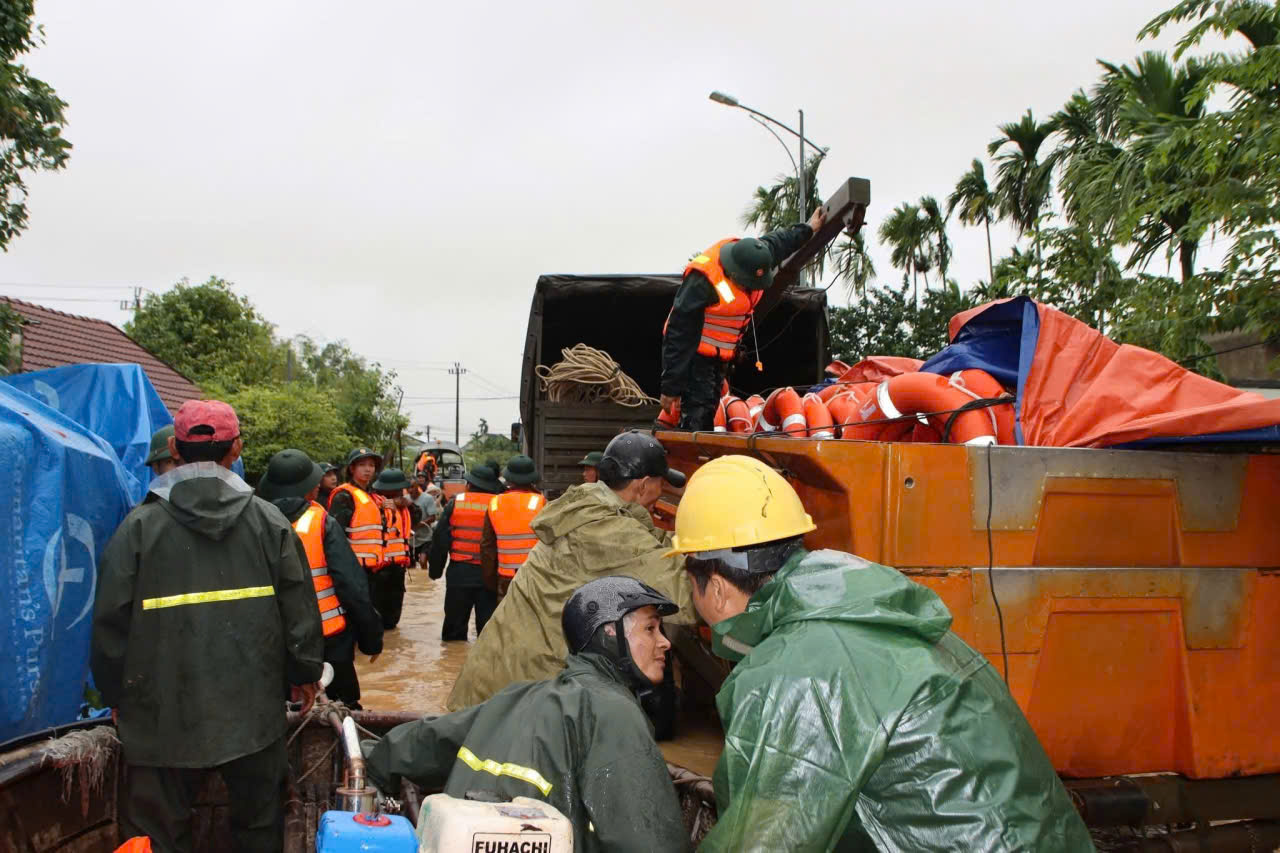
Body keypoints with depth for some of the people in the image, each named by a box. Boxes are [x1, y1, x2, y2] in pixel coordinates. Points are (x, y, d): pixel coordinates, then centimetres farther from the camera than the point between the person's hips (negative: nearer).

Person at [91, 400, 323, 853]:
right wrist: (305, 673, 16)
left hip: (164, 715, -1)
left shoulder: (141, 523, -7)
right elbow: (300, 609, 2)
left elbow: (112, 620, -1)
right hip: (253, 711, 2)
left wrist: (115, 693, 13)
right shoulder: (268, 520, -2)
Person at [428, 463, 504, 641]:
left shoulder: (455, 503, -1)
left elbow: (440, 539, 1)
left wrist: (435, 568, 9)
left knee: (454, 627, 12)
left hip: (459, 572, 1)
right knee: (487, 622, 7)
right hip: (488, 573, 0)